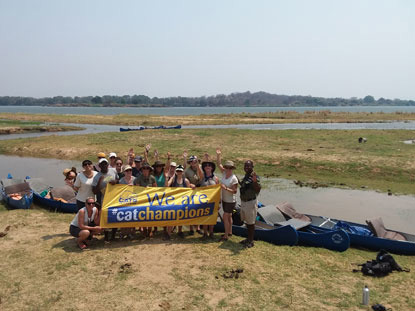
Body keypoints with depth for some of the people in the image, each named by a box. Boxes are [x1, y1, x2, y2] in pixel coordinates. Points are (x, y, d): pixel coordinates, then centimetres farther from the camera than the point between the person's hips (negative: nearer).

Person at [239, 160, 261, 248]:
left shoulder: (254, 177, -18)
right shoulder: (246, 176, 10)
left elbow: (258, 190, -27)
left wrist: (255, 181, -41)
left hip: (251, 202, -9)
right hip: (243, 202, 9)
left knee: (251, 223, 2)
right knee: (246, 221, 19)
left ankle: (251, 241, 14)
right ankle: (248, 238, 32)